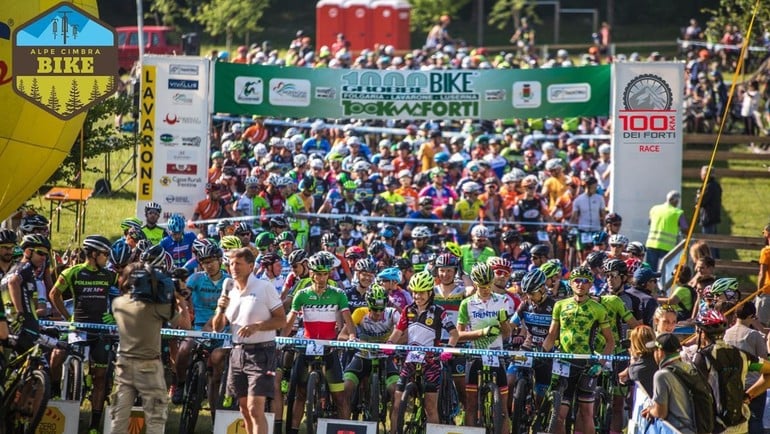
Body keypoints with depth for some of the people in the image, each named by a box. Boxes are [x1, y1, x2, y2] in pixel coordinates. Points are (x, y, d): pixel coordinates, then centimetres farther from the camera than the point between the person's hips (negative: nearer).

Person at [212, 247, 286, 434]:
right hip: (238, 352, 6)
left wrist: (257, 326, -23)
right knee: (245, 409, 12)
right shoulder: (229, 291, 10)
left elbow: (281, 320, -9)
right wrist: (221, 309, -8)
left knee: (256, 409, -14)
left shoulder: (264, 288, -7)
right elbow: (218, 327, 12)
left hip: (261, 352, -6)